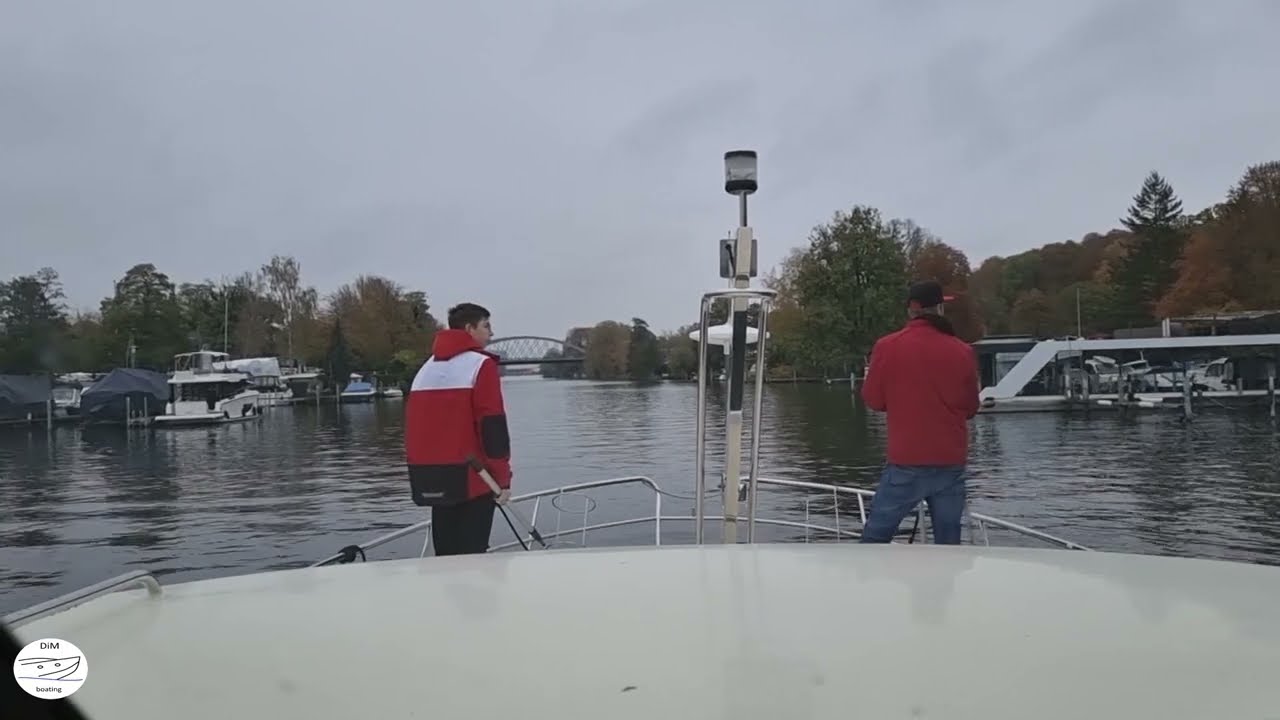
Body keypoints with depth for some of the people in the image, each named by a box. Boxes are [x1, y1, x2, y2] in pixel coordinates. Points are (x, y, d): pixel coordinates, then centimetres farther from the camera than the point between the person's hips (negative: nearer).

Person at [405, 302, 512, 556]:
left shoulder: (426, 368, 15)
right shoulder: (481, 364, -7)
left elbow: (413, 425, 16)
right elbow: (492, 425, -13)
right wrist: (503, 477, -9)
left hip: (434, 481, 7)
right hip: (471, 479, -7)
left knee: (445, 553, 13)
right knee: (471, 557, -3)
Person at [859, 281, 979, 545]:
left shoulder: (888, 346, -7)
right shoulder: (963, 351, -1)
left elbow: (873, 400, 4)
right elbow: (970, 407, 11)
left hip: (906, 464, -2)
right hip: (952, 464, 3)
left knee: (874, 538, 7)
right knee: (948, 543, 10)